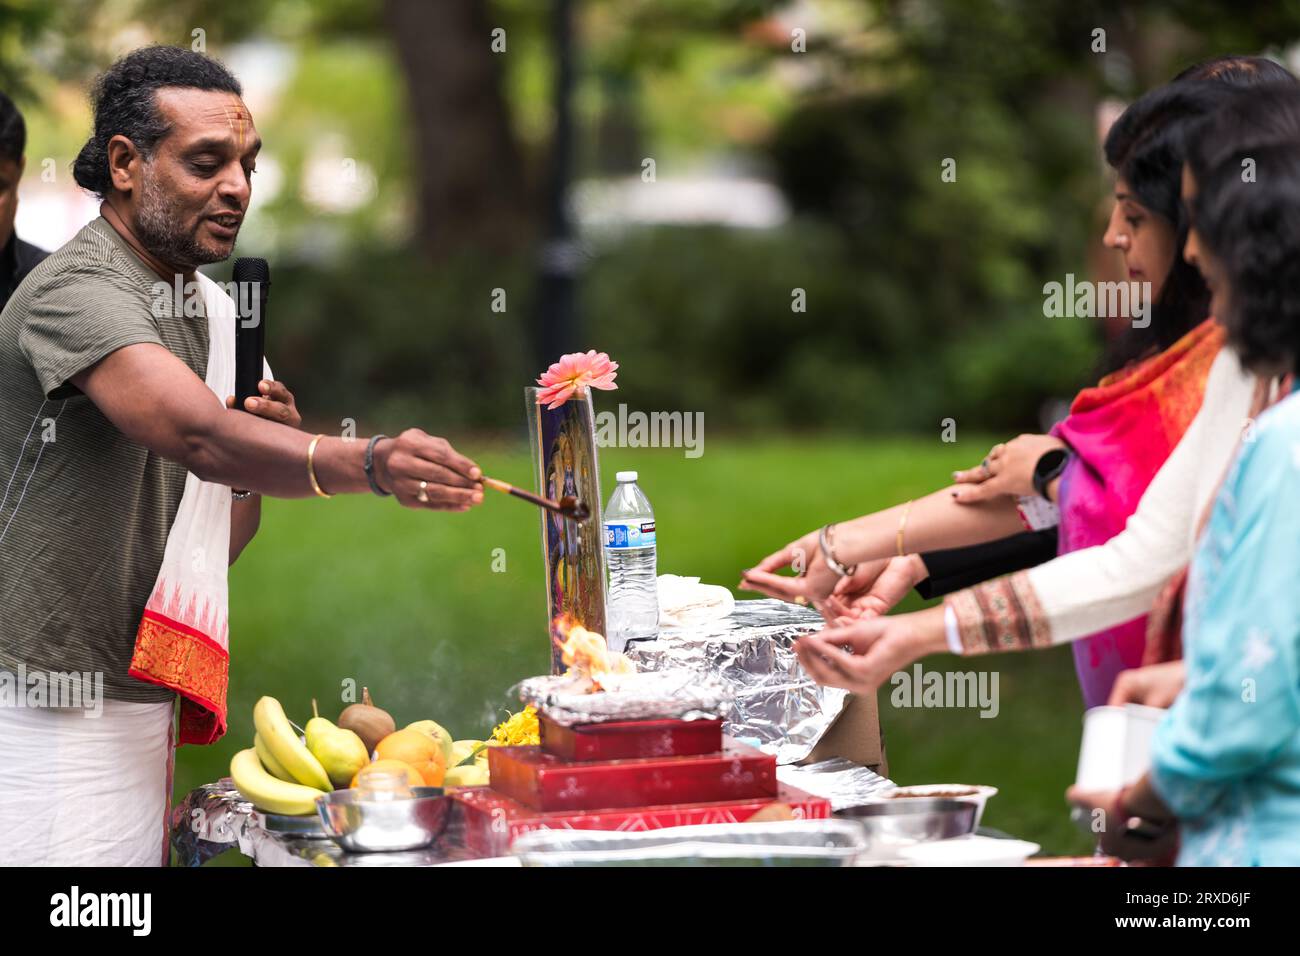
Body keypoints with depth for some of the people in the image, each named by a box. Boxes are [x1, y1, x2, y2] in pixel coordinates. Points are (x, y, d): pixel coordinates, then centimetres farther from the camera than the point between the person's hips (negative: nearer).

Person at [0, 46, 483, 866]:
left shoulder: (208, 309, 14)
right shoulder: (76, 292, -15)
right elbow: (201, 438, -34)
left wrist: (270, 446, -1)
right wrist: (368, 465, -48)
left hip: (140, 704, 9)